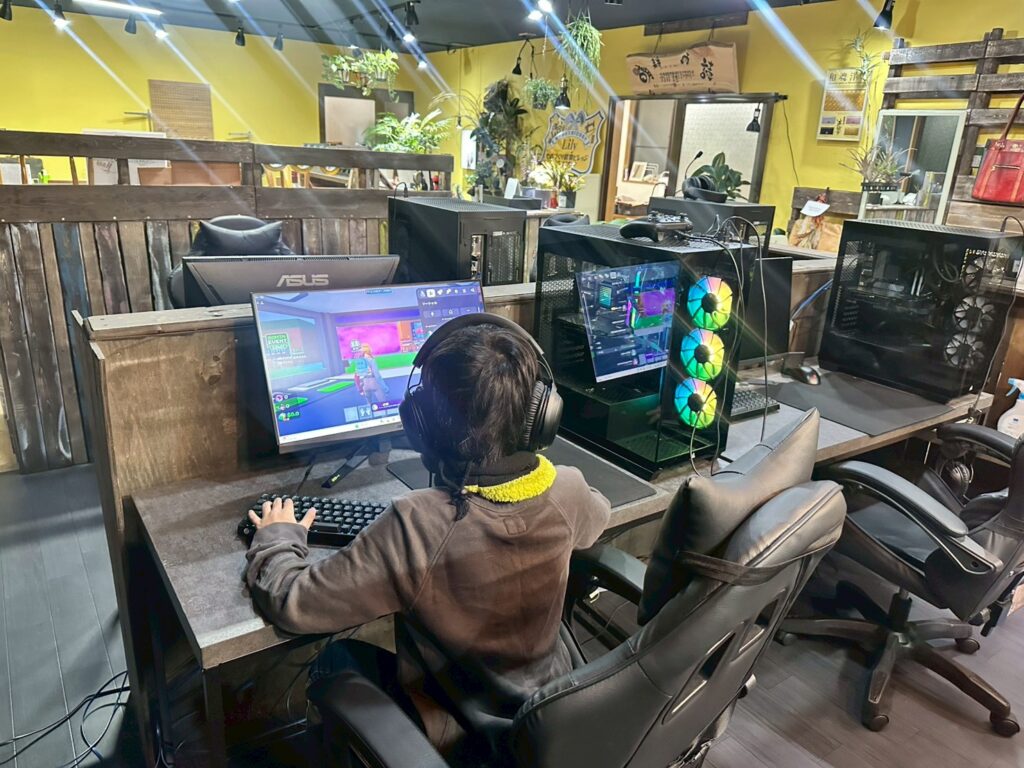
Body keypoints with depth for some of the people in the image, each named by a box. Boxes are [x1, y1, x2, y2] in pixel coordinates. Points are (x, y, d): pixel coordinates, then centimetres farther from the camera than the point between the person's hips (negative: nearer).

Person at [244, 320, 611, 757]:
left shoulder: (416, 526, -36)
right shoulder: (567, 492, -21)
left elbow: (291, 603, -25)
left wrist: (277, 537, -4)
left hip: (455, 736, -4)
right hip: (553, 714, 5)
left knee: (336, 660, 20)